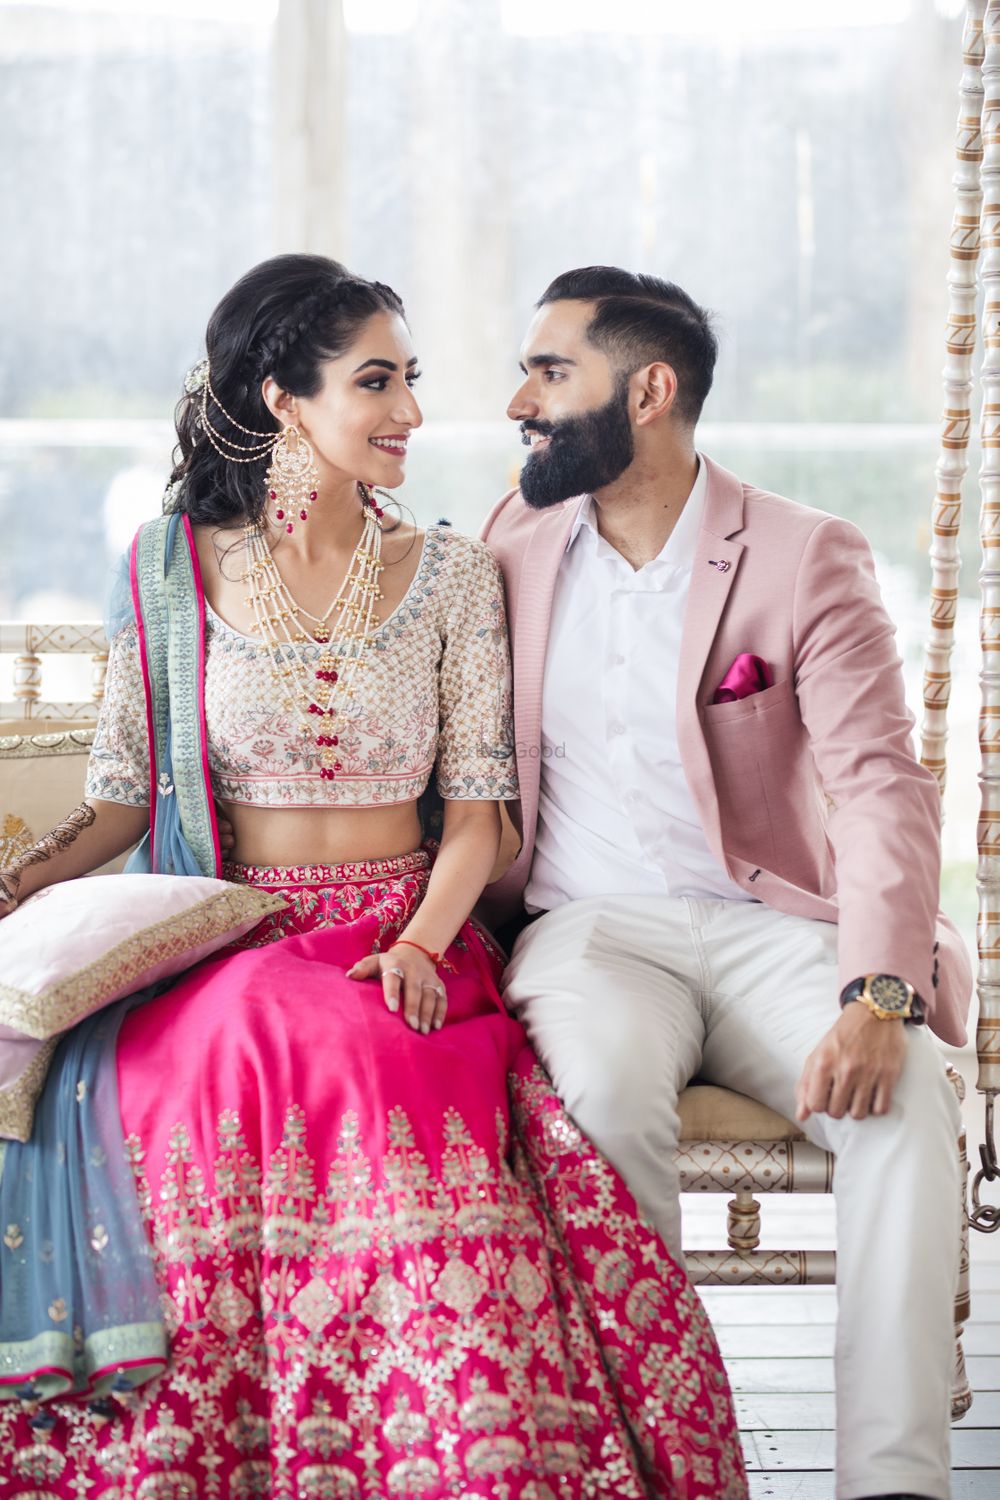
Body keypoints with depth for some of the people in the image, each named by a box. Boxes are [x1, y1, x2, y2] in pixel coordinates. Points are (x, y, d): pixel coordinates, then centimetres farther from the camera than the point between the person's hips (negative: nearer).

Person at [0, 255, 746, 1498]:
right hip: (227, 943, 0)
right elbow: (122, 796, 9)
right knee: (239, 1059, -35)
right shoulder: (173, 570, 7)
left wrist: (421, 942, -14)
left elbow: (477, 809, 5)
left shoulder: (449, 575, 8)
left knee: (377, 1065, -35)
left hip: (401, 937, 0)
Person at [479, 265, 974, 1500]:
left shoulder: (808, 558, -2)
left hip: (771, 928, -1)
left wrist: (874, 994, -28)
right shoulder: (517, 541, 11)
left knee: (905, 1106, -30)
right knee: (604, 1095, -33)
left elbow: (880, 786, -11)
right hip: (590, 929, 2)